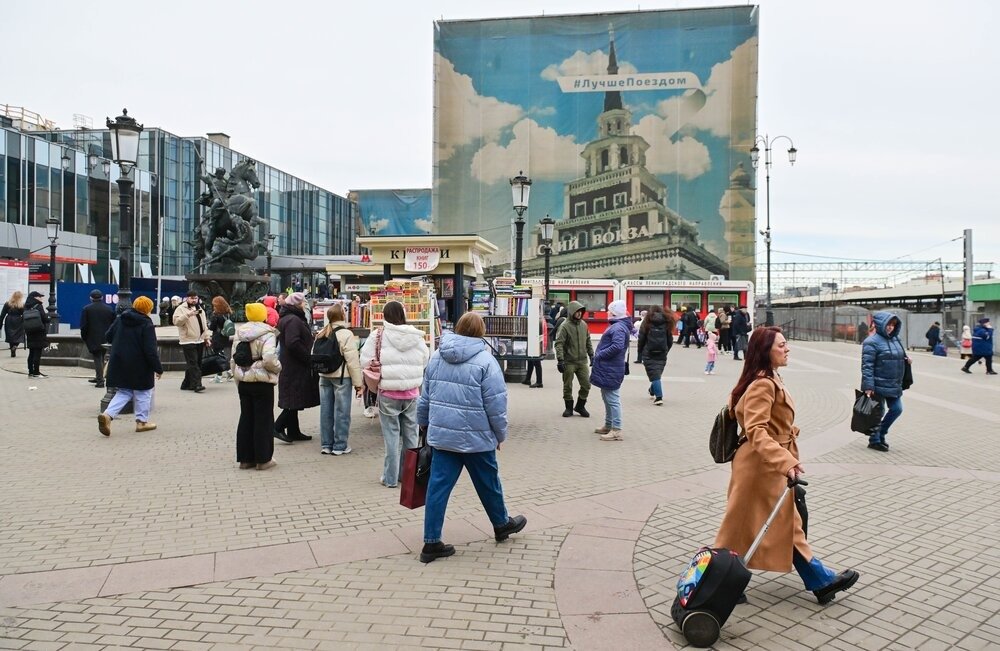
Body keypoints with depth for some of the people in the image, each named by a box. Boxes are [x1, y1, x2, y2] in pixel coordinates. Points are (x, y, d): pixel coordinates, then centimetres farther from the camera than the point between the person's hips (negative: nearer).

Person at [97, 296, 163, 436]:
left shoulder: (120, 319, 4)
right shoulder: (147, 324, -16)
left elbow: (108, 337, 13)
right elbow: (150, 350, -19)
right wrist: (158, 368, -11)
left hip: (119, 364, 6)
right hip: (139, 367, -6)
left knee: (124, 392, 16)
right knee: (143, 393, 12)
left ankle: (107, 414, -5)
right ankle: (142, 421, 18)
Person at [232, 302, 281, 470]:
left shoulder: (239, 333, 7)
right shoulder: (267, 333, -13)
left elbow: (233, 359, 10)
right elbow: (269, 358, -25)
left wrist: (238, 378, 19)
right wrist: (278, 368, -6)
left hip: (244, 381, 6)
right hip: (262, 382, -6)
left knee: (246, 418, 13)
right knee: (263, 419, 3)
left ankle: (245, 458, 18)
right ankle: (263, 459, 9)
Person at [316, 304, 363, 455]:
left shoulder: (321, 334, 7)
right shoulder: (346, 334, -14)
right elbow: (353, 361, -15)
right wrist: (358, 383, -10)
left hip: (324, 376, 7)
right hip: (341, 377, -6)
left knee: (326, 411, 11)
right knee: (341, 412, 2)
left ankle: (326, 445, 18)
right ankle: (339, 446, 7)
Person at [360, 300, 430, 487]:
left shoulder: (378, 336, -9)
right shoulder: (417, 337, -2)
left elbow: (365, 362, -7)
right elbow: (426, 361, 6)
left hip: (388, 393, -2)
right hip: (412, 392, 3)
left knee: (392, 434, 5)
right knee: (410, 433, 13)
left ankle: (390, 478, 10)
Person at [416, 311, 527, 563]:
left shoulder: (437, 356, 6)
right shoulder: (485, 360, -11)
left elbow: (425, 396, 12)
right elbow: (496, 404, -11)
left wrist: (424, 422, 25)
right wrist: (500, 435, 1)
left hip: (440, 434, 4)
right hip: (475, 436, -4)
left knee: (439, 485, 6)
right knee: (488, 483, 16)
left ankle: (432, 542, 8)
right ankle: (502, 524, 37)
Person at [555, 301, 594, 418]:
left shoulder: (583, 324, 7)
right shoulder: (565, 326, -11)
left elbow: (588, 341, 17)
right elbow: (559, 344, -14)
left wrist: (591, 355, 14)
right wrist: (560, 360, -20)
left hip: (582, 361, 5)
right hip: (569, 362, -5)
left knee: (586, 385, 4)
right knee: (567, 386, 5)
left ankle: (580, 406, 22)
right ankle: (569, 408, 20)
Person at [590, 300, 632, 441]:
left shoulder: (618, 328, -18)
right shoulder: (617, 326, 15)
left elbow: (617, 346, -31)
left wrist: (600, 355, -21)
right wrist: (599, 355, 12)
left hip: (611, 370, -11)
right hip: (607, 369, 11)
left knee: (612, 399, -7)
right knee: (608, 398, 20)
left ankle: (616, 430, -4)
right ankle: (608, 426, 31)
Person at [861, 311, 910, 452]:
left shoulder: (895, 339, 11)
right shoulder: (872, 342, -14)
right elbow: (867, 366, -18)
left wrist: (905, 360, 2)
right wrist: (868, 386, -23)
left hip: (894, 385, 8)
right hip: (878, 386, -8)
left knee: (896, 409, 12)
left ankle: (880, 434, 30)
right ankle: (874, 440, 18)